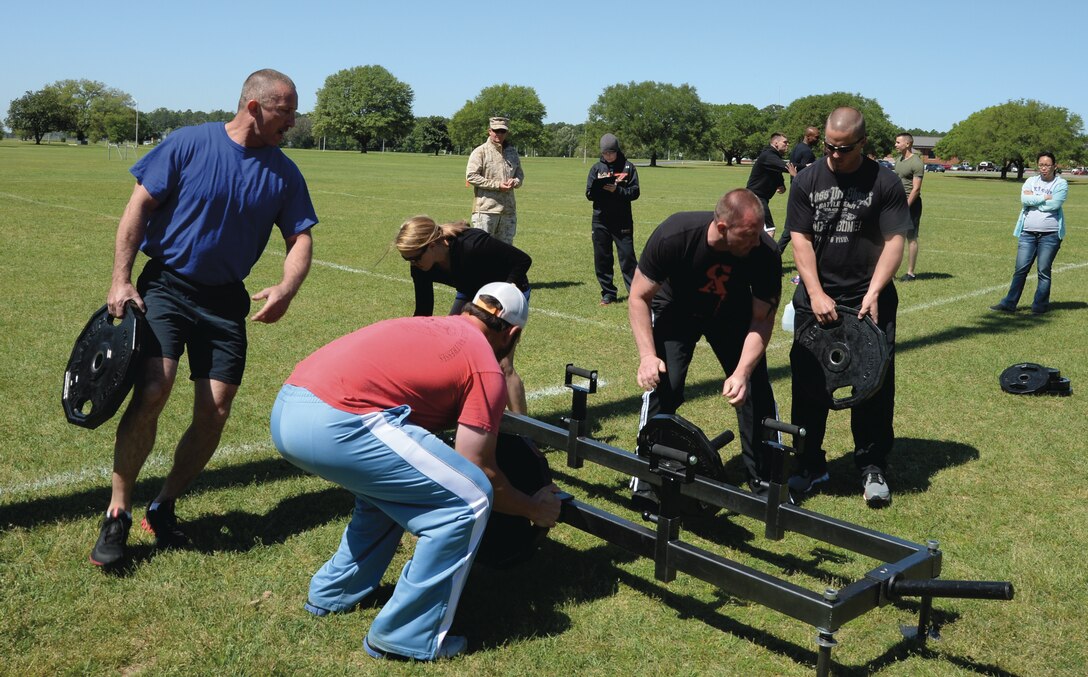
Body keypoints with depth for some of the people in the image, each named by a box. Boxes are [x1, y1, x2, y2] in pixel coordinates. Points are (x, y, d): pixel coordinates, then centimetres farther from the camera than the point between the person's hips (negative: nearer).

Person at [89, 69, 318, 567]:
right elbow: (139, 207, -4)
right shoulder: (189, 144, -6)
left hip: (226, 298, 4)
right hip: (166, 283, -3)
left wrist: (285, 290, -16)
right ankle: (117, 514, -2)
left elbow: (300, 239, 4)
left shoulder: (284, 173, 3)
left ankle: (164, 507, 21)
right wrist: (121, 279, -10)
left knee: (215, 412, -1)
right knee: (152, 390, -20)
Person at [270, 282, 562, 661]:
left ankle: (334, 591, 38)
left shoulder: (432, 328, 28)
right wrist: (534, 508, 21)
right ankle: (408, 636, 9)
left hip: (287, 408, 10)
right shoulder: (486, 367, 5)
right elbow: (477, 470, 5)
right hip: (334, 424, -9)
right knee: (467, 501, 0)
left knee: (395, 481, 31)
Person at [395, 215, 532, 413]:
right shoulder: (421, 268, -19)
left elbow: (523, 260, -26)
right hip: (471, 293, 7)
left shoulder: (472, 245, -38)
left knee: (502, 365, -17)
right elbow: (423, 311, -8)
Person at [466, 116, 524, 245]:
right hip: (485, 209, -6)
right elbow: (471, 176, -11)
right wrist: (497, 185, -15)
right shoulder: (480, 151, -3)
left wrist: (515, 182, -4)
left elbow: (520, 174, 22)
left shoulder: (512, 152, 16)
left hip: (508, 209, 6)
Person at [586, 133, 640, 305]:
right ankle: (608, 293, 15)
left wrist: (617, 190, -18)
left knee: (627, 256, -3)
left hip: (623, 220, -3)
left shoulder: (627, 167, 2)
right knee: (602, 258, 5)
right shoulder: (597, 168, 8)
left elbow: (634, 192, -3)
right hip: (601, 221, 3)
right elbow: (589, 194, 4)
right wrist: (599, 186, -16)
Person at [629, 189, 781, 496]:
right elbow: (639, 297, -23)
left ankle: (765, 478, 13)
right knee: (664, 384, -18)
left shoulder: (765, 253, -31)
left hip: (732, 313, 2)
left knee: (755, 388, -7)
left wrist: (741, 372, -34)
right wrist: (647, 356, -32)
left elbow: (762, 319, -20)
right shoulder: (674, 235, -35)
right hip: (676, 310, -2)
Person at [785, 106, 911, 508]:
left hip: (869, 301, -1)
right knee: (808, 385, 4)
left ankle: (872, 469, 18)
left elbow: (894, 242, -5)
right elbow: (800, 239, -2)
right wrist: (816, 293, -13)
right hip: (816, 299, 2)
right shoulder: (807, 181, 2)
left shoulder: (884, 182, -3)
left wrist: (873, 293, -17)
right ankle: (810, 467, 18)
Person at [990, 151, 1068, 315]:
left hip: (1050, 234, -3)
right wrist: (1044, 198, -9)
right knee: (1020, 269, 2)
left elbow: (1054, 204, -14)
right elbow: (1024, 199, -6)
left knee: (1044, 271, 1)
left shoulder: (1061, 184, 2)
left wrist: (1033, 200, -5)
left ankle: (1040, 306, 8)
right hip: (1028, 233, 3)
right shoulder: (1031, 181, 11)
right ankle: (1009, 303, 5)